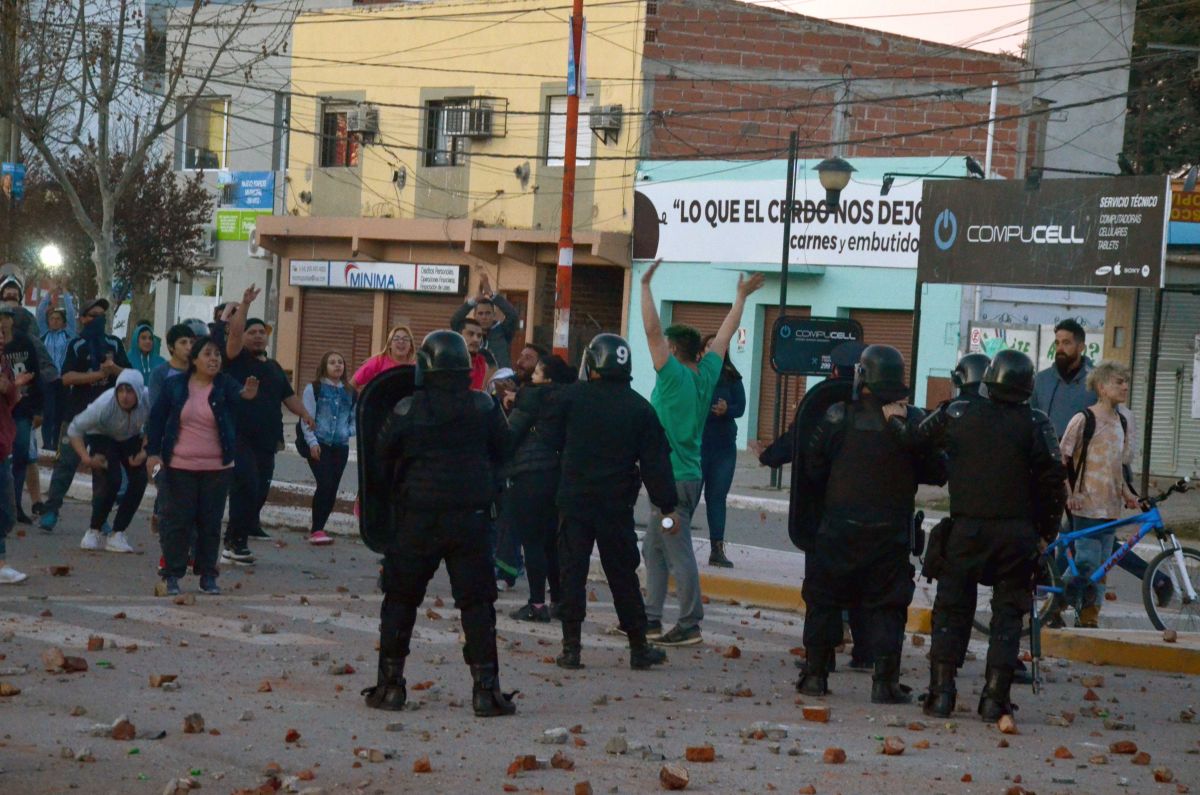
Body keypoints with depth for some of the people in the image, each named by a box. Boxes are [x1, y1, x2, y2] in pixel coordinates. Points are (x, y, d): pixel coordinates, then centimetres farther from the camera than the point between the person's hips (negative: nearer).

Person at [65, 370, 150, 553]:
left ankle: (117, 534, -2)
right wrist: (86, 458, -35)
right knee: (110, 481, -21)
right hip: (101, 437, -3)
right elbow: (74, 429, -26)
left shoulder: (149, 400, -30)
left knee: (139, 480, -13)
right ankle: (94, 532, -3)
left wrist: (144, 452, -22)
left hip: (131, 439, 3)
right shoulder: (104, 405, -36)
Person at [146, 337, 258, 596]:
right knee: (177, 520, 2)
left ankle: (207, 575, 14)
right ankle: (172, 575, 10)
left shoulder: (224, 385, -1)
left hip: (217, 468, 1)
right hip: (179, 467, -1)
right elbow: (157, 418, 4)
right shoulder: (174, 385, 0)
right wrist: (153, 451, -5)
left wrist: (246, 394, -47)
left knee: (210, 523, 5)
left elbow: (235, 393, -23)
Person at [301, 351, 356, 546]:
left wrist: (350, 431, 2)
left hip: (341, 446, 5)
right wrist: (312, 442, -12)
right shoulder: (314, 388, 0)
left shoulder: (350, 392, 13)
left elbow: (355, 418, 22)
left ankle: (317, 529, 13)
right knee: (325, 484, -16)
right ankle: (316, 530, -9)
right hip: (319, 445, -5)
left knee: (332, 489, 3)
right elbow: (307, 417, -4)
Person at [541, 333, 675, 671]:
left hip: (575, 500, -1)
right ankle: (639, 647, 15)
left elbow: (551, 437, 4)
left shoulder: (573, 396, -5)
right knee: (623, 574, 10)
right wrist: (667, 506, 4)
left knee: (572, 571, 3)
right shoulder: (640, 409, 0)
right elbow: (656, 461, 0)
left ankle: (571, 646, 0)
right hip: (617, 504, 1)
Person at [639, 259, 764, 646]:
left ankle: (689, 625, -3)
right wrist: (741, 297, 28)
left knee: (678, 553, -5)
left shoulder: (674, 376, -13)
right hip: (689, 475, 9)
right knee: (654, 548, 16)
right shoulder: (707, 374, 6)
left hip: (673, 479, -9)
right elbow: (726, 333, 18)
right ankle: (651, 617, 19)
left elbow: (652, 329, -17)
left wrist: (646, 285, -12)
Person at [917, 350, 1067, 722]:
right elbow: (1053, 478, -5)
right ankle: (995, 697, 2)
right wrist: (1048, 528, 6)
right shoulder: (1035, 424, -3)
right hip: (1016, 533, -1)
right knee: (1008, 614, 7)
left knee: (952, 608, 9)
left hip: (965, 528, 1)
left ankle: (941, 691, 4)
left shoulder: (958, 414, 1)